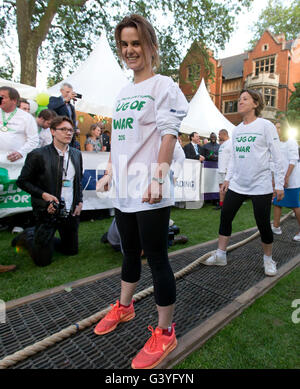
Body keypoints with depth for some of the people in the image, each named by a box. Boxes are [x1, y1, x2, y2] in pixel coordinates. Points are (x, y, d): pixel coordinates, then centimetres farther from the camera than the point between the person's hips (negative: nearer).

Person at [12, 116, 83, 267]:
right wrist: (44, 195, -17)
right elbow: (22, 181, -4)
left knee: (72, 250, 17)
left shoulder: (77, 154, 6)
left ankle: (40, 239, 37)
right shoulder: (38, 155, -10)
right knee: (43, 260, 3)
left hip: (71, 213, 6)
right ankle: (28, 236, 31)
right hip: (48, 213, -5)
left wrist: (80, 201, 4)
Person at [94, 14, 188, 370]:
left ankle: (164, 333, 18)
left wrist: (158, 178, -20)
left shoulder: (163, 86, -1)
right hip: (123, 190, 7)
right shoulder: (122, 93, 20)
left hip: (149, 192, -7)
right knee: (130, 253, 19)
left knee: (157, 259, 0)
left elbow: (168, 136, -11)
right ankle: (124, 307, 40)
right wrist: (108, 173, 17)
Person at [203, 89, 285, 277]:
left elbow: (277, 157, -6)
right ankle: (220, 255, 19)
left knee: (263, 224, 2)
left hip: (260, 185, -5)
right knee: (225, 218, 4)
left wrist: (279, 184, -9)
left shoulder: (266, 125, -5)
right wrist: (228, 178, 12)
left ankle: (268, 259, 26)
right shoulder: (237, 129, 11)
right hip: (237, 184, 5)